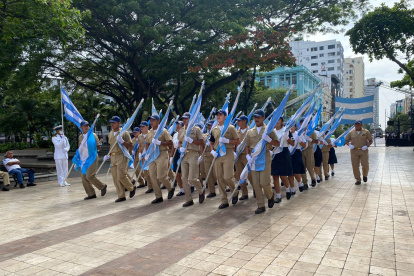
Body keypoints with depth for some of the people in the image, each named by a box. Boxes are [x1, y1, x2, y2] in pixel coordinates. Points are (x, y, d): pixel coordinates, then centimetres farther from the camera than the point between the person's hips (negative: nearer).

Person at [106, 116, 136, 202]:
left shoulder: (124, 133, -4)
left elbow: (130, 146, -6)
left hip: (122, 156, -7)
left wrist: (122, 141, -20)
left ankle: (132, 188, 14)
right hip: (113, 157, 7)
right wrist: (108, 155, 12)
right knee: (115, 178, 4)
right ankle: (121, 196, 13)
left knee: (121, 176, -12)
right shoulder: (110, 134, 15)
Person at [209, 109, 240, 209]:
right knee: (220, 178, 5)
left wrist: (227, 140, -15)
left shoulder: (230, 128, -1)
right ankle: (224, 201, 14)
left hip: (228, 154, -5)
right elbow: (211, 143, 20)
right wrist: (212, 151, 1)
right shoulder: (214, 129, 13)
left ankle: (235, 193, 19)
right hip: (217, 155, 5)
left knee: (227, 177, -12)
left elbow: (238, 141, -2)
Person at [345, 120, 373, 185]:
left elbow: (370, 140, 7)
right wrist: (349, 145, -8)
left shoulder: (366, 132, 3)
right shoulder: (351, 132, 6)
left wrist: (367, 145, -11)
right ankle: (358, 179, 12)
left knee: (365, 165, -4)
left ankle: (365, 175, 28)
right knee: (355, 166, 0)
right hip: (354, 151, 1)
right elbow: (346, 140, 12)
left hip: (363, 150, -1)